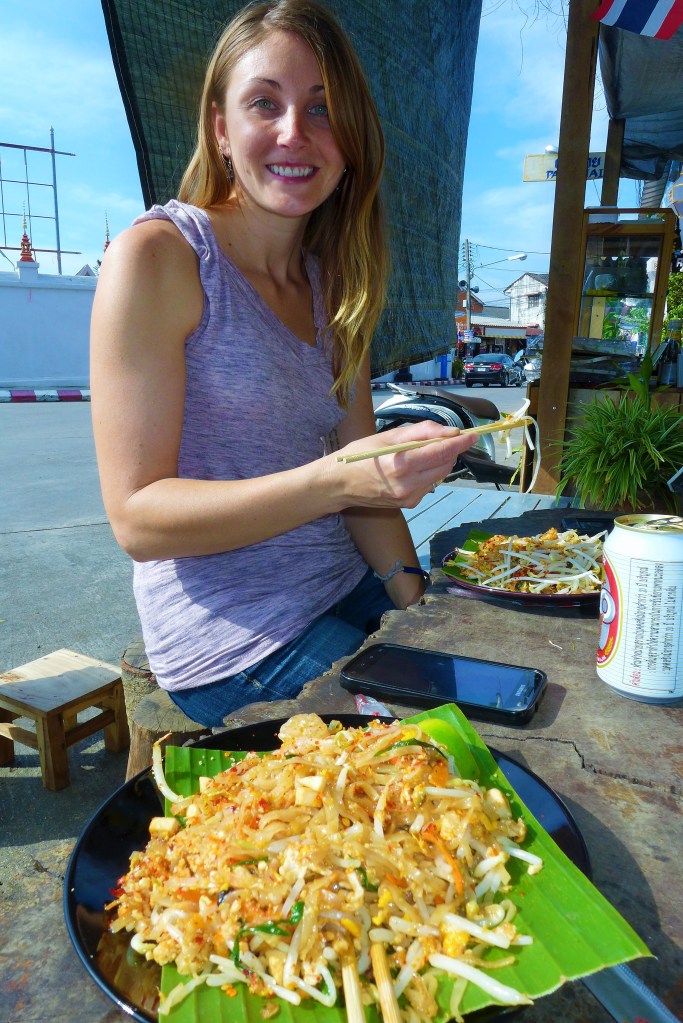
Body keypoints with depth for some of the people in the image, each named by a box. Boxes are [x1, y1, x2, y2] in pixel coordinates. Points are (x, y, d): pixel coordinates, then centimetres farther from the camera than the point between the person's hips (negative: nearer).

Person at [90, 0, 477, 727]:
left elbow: (363, 479, 6)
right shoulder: (155, 258, -12)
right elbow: (136, 517, -16)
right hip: (234, 640, -6)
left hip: (349, 593, 6)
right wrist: (334, 480, -29)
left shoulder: (335, 281, 9)